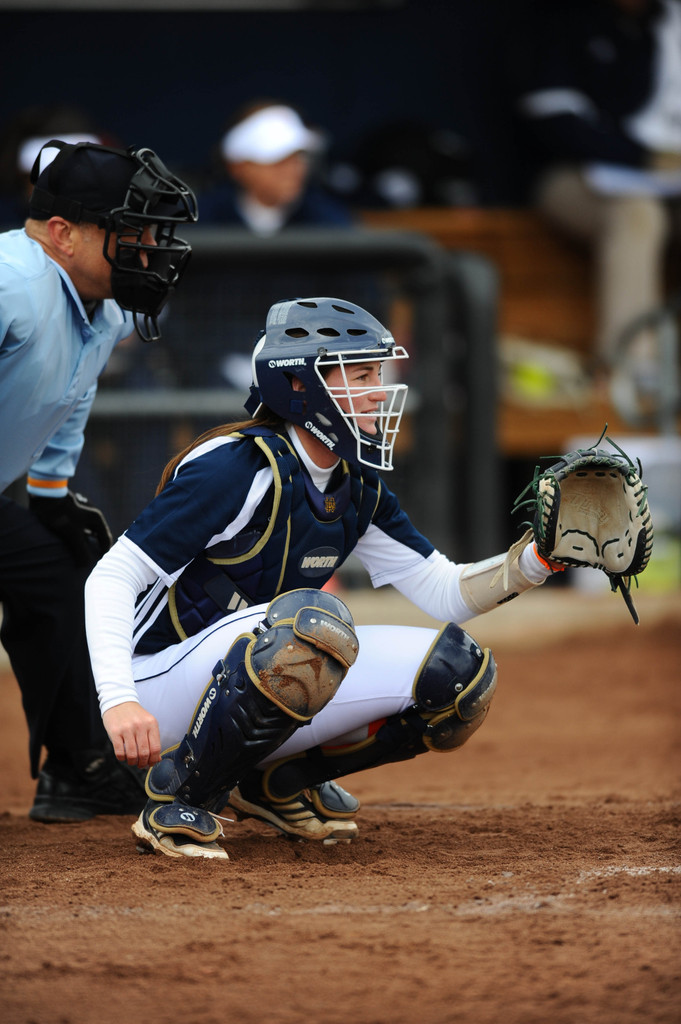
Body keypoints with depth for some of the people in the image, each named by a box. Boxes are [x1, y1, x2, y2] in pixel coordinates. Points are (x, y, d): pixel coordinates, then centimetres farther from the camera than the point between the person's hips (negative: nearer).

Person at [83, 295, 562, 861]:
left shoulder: (357, 487, 6)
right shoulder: (240, 466, -19)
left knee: (457, 671, -6)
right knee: (315, 620, -37)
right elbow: (111, 577, -23)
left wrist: (538, 556, -8)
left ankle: (278, 780, 10)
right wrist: (118, 701, -36)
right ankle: (180, 800, -19)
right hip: (162, 681, -8)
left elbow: (445, 593, 10)